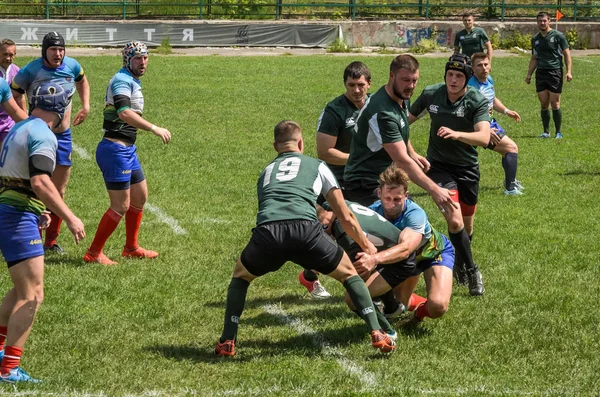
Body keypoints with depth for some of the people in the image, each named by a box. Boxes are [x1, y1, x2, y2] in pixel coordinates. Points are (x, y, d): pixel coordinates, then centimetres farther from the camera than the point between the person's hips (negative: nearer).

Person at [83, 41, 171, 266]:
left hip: (127, 150, 11)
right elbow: (124, 113, -32)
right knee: (121, 206, -7)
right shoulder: (122, 80, -16)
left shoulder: (132, 81, 16)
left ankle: (131, 248, 32)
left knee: (140, 197, 19)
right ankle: (94, 253, 3)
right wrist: (154, 129, -35)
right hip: (115, 150, -11)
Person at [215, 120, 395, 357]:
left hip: (266, 232, 2)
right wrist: (367, 247, 43)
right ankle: (377, 334, 11)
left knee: (240, 277, 31)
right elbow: (345, 218, 27)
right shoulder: (317, 166, 27)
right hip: (305, 230, -2)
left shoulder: (266, 172, 35)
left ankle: (227, 342, 20)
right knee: (349, 274, 23)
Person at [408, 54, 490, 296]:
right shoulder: (430, 94, -9)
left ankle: (460, 263, 40)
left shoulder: (477, 101, -15)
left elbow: (484, 137, -29)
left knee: (467, 225, 13)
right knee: (454, 220, -18)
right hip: (438, 165, -1)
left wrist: (456, 134, -45)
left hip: (467, 167, 1)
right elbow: (407, 120, 9)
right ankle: (472, 271, -5)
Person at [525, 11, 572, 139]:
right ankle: (546, 132, 13)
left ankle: (559, 132, 4)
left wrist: (568, 71, -10)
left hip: (555, 72, -5)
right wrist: (529, 74, 16)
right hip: (540, 73, 5)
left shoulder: (557, 36, -2)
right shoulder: (535, 39, 13)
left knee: (555, 104, -5)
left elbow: (566, 53, -1)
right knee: (544, 104, 5)